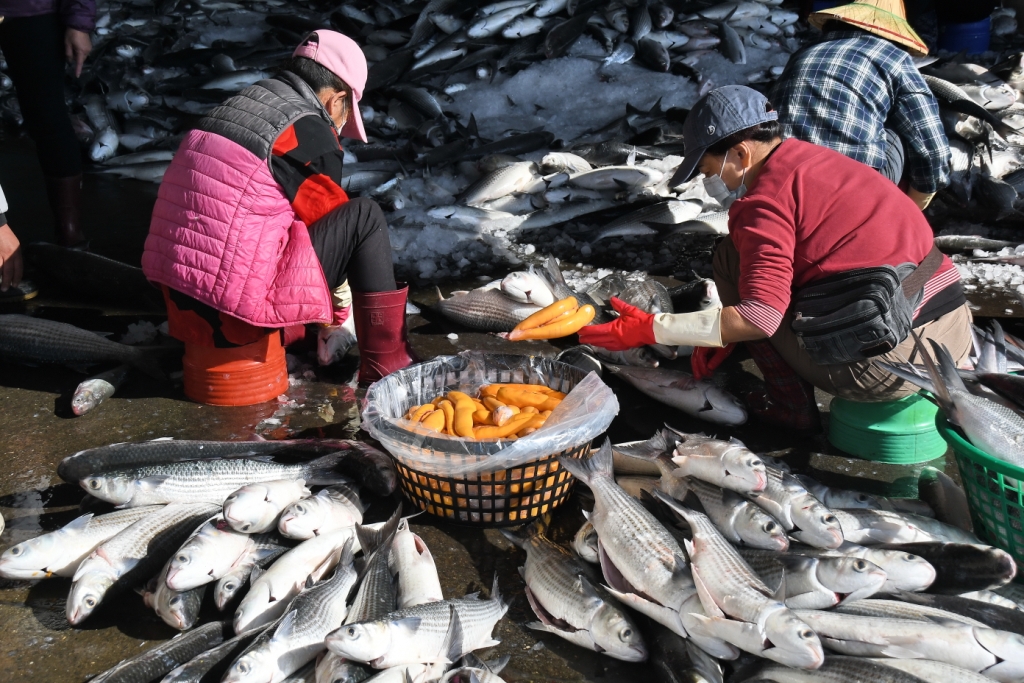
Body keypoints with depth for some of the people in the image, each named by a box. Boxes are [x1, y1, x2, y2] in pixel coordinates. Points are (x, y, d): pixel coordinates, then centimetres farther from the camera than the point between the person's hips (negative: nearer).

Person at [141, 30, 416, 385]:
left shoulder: (228, 109, 14)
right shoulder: (311, 135, -9)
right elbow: (333, 227, 3)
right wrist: (343, 310, 20)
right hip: (237, 317, -8)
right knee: (366, 217, -2)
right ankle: (386, 363, 2)